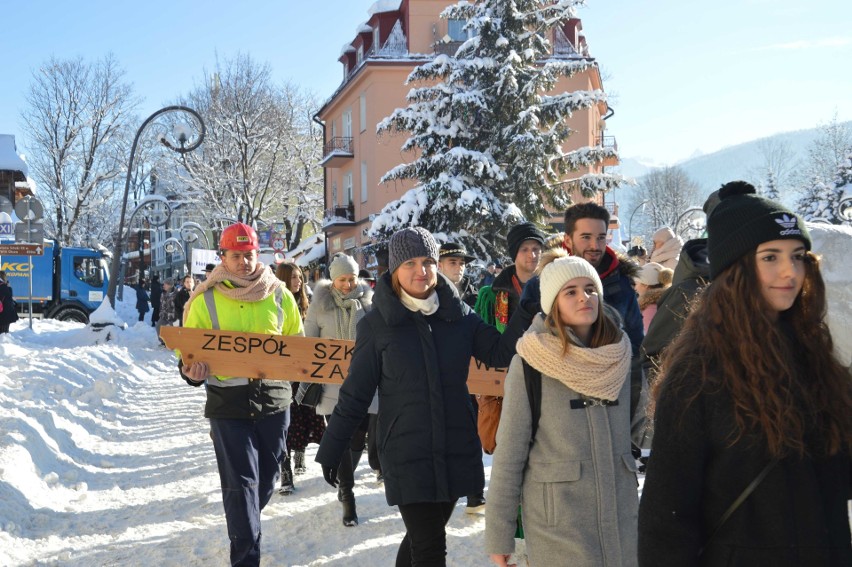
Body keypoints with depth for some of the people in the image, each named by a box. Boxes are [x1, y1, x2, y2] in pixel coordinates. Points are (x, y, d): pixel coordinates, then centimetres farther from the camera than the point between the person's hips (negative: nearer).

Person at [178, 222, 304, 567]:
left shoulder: (279, 296, 5)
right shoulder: (205, 301, 0)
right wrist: (192, 372, -18)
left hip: (274, 400, 3)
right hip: (229, 405, -3)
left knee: (266, 479, 14)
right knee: (241, 483, -4)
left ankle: (244, 524, 41)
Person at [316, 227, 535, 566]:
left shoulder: (459, 315, 3)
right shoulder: (377, 325, -6)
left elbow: (500, 353, -1)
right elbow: (355, 394, -2)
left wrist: (528, 313, -16)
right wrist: (331, 449, 0)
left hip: (457, 450, 4)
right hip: (407, 456, -3)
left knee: (422, 537, 17)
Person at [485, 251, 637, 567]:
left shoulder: (619, 357, 2)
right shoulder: (530, 364, -10)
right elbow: (509, 454, -8)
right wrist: (498, 536, -6)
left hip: (620, 516, 4)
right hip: (557, 524, -4)